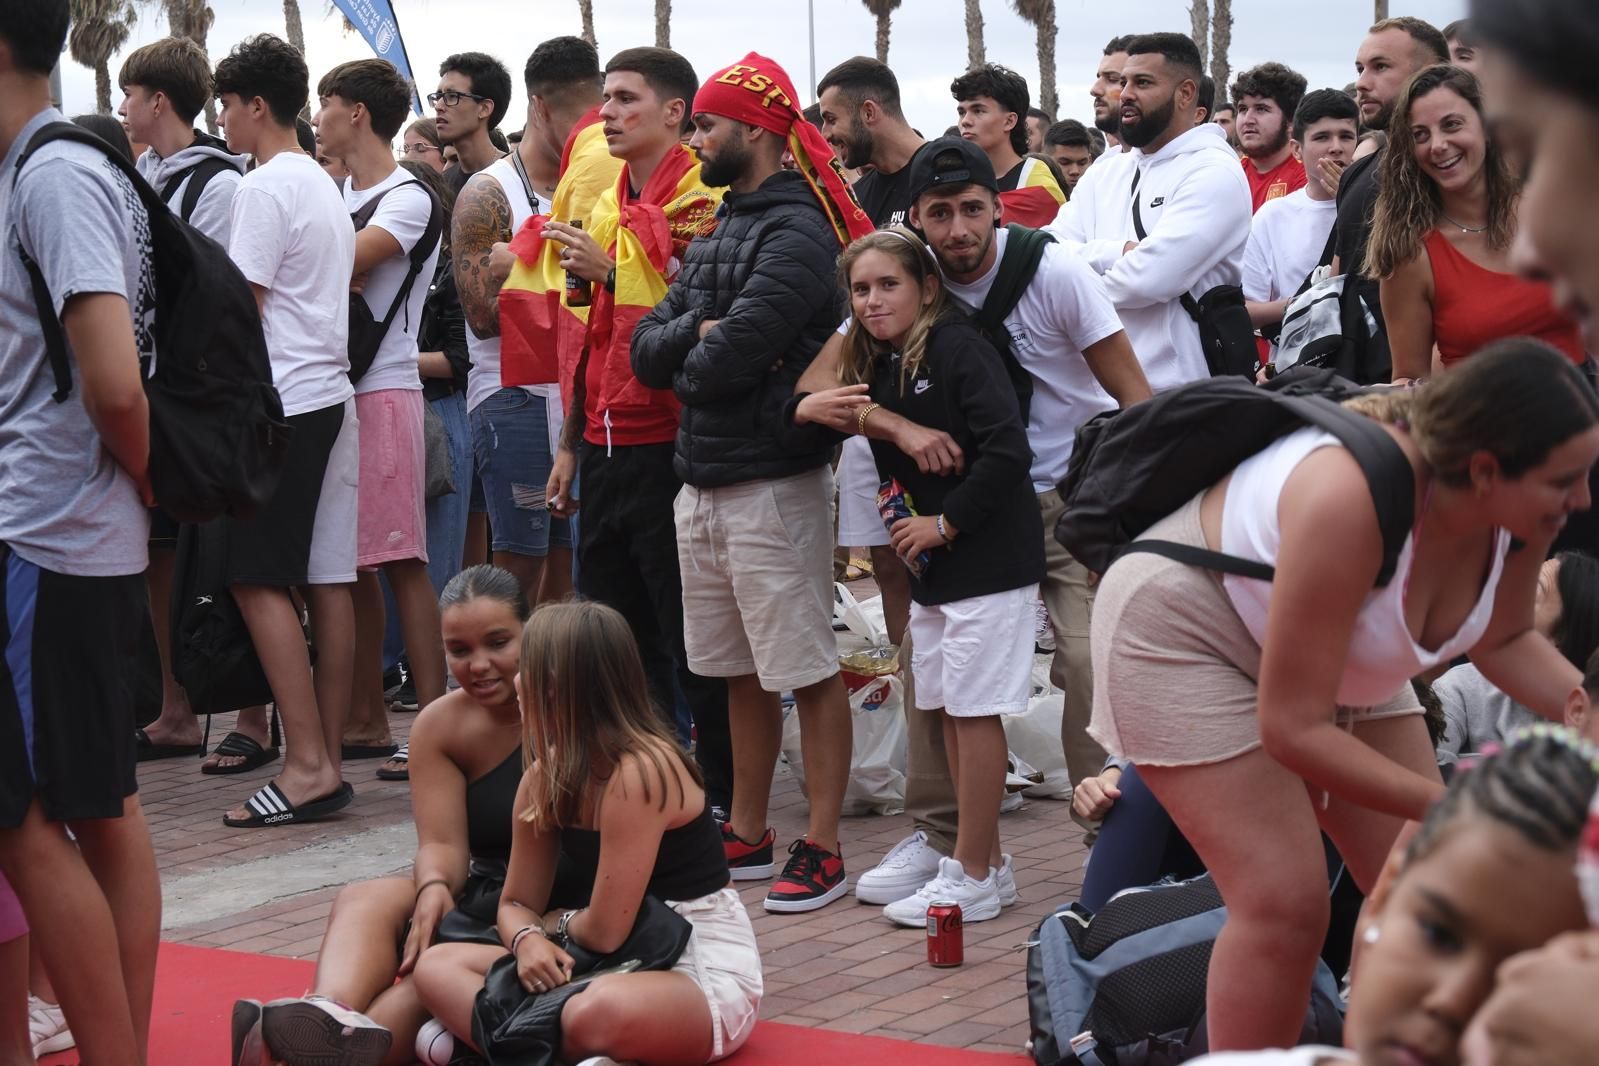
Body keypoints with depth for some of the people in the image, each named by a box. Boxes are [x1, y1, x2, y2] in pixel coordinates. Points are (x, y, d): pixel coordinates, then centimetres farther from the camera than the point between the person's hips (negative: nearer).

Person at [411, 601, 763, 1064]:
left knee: (599, 1012, -42)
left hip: (706, 972, -9)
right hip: (629, 965, 9)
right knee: (437, 966, -4)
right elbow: (517, 904, 10)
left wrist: (558, 924, 1)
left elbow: (603, 931, -21)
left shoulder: (638, 773, -22)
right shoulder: (544, 779, 4)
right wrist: (528, 940, -14)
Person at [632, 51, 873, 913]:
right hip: (701, 480, 9)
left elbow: (730, 358, -22)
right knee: (741, 671, 16)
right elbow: (645, 350, 9)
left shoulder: (797, 231, -12)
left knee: (808, 671, -3)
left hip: (772, 480, -9)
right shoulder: (715, 233, 15)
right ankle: (747, 834, 24)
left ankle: (822, 848, 2)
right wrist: (697, 334, -11)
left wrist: (686, 363, -1)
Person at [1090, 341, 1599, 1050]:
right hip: (1183, 632, -7)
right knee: (1286, 904, -16)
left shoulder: (1520, 503, -20)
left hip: (1332, 651, 8)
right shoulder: (1350, 504, -41)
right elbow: (1292, 729, -34)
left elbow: (1504, 641, 3)